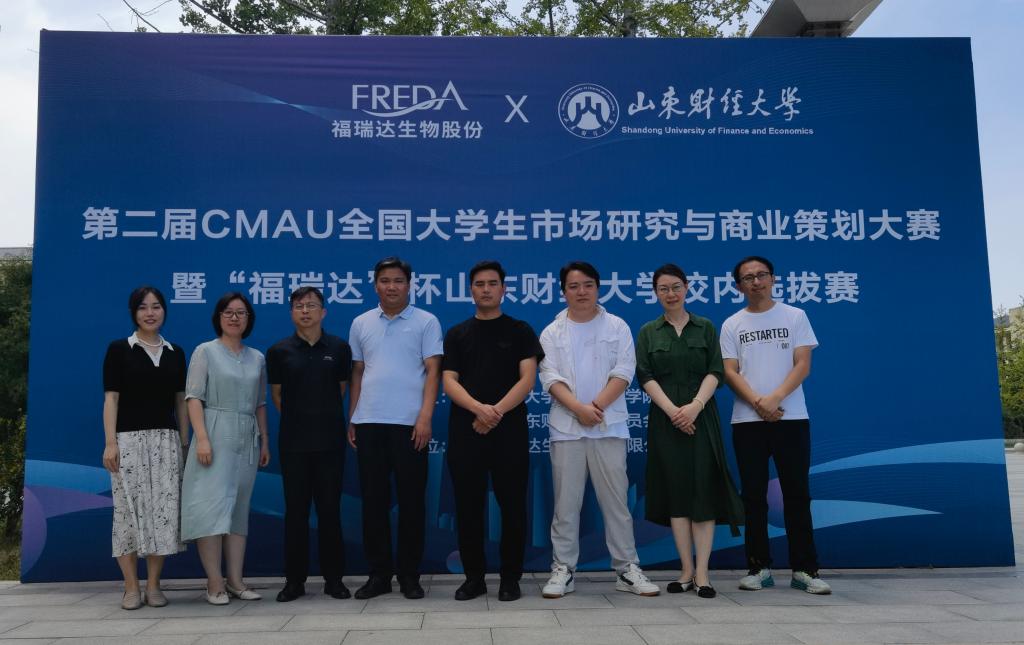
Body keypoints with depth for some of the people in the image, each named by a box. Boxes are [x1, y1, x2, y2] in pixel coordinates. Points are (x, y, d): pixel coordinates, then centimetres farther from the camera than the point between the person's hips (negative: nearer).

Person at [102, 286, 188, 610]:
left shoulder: (175, 353, 12)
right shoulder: (119, 349, 3)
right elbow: (111, 398, -2)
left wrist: (185, 442, 8)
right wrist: (110, 443, -10)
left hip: (166, 439, 3)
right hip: (129, 438, -3)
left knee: (164, 508, -1)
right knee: (129, 509, -2)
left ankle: (153, 585, 9)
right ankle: (131, 588, 7)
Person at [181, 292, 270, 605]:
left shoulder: (257, 358, 14)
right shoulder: (206, 351, 1)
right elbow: (194, 397, -6)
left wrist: (264, 441, 12)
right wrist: (202, 438, -16)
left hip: (247, 440, 5)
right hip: (215, 437, -5)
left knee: (239, 508, 6)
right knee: (212, 505, -9)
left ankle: (235, 580, 10)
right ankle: (214, 583, -5)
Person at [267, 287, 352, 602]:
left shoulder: (339, 348, 3)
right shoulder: (279, 351, 2)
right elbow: (277, 395, 9)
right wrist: (301, 418, 10)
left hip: (330, 440, 0)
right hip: (293, 442, 0)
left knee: (330, 509, 4)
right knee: (295, 510, 4)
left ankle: (334, 578, 13)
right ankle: (294, 580, 14)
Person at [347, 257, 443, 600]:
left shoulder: (426, 322, 2)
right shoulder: (361, 324, 13)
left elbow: (433, 372, -3)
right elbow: (357, 373, 16)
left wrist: (425, 417, -13)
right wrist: (352, 419, 10)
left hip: (409, 424, -3)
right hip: (369, 423, 3)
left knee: (411, 500, 3)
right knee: (373, 500, 7)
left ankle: (409, 575, 14)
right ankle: (378, 573, 17)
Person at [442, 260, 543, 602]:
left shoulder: (520, 331, 7)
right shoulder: (456, 334, 12)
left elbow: (527, 378, -3)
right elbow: (449, 382, 1)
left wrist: (497, 411, -17)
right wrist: (479, 408, -18)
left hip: (510, 430, -1)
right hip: (465, 430, 2)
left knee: (512, 506, 2)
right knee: (468, 507, 6)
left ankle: (510, 578, 15)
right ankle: (474, 577, 18)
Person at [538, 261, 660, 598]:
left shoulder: (617, 327, 7)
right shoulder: (552, 333, 8)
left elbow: (623, 371, -2)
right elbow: (550, 378, -2)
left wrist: (597, 406, -14)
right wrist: (579, 408, -17)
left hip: (609, 426, 0)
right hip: (566, 427, 1)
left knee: (616, 500, 4)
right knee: (566, 502, 4)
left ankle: (626, 568, 13)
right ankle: (563, 569, 12)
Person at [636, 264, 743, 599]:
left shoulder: (705, 328, 8)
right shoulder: (648, 332, 8)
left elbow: (715, 371, 0)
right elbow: (645, 376, -2)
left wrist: (695, 406, -16)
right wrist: (673, 410, -15)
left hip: (701, 417, 0)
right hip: (665, 419, 1)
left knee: (703, 491, -5)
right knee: (676, 493, 2)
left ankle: (702, 573, -2)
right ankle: (687, 571, 8)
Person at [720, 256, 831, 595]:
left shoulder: (794, 316, 6)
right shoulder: (732, 325, 8)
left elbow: (802, 365, -3)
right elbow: (730, 371, 0)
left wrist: (775, 399, -17)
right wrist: (757, 403, -15)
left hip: (791, 418, -1)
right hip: (747, 421, 1)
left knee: (797, 494, 1)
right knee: (753, 496, 5)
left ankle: (804, 569, 9)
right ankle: (759, 567, 13)